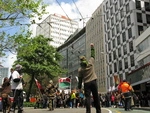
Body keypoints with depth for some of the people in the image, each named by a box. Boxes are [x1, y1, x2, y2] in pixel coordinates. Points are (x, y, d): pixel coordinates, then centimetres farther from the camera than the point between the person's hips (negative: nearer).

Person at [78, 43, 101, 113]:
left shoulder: (80, 69, 0)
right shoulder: (90, 63, -1)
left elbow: (80, 79, 2)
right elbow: (92, 55, 12)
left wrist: (79, 87, 9)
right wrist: (92, 47, 21)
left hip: (86, 83, -1)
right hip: (93, 81, 1)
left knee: (87, 97, 0)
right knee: (96, 97, 8)